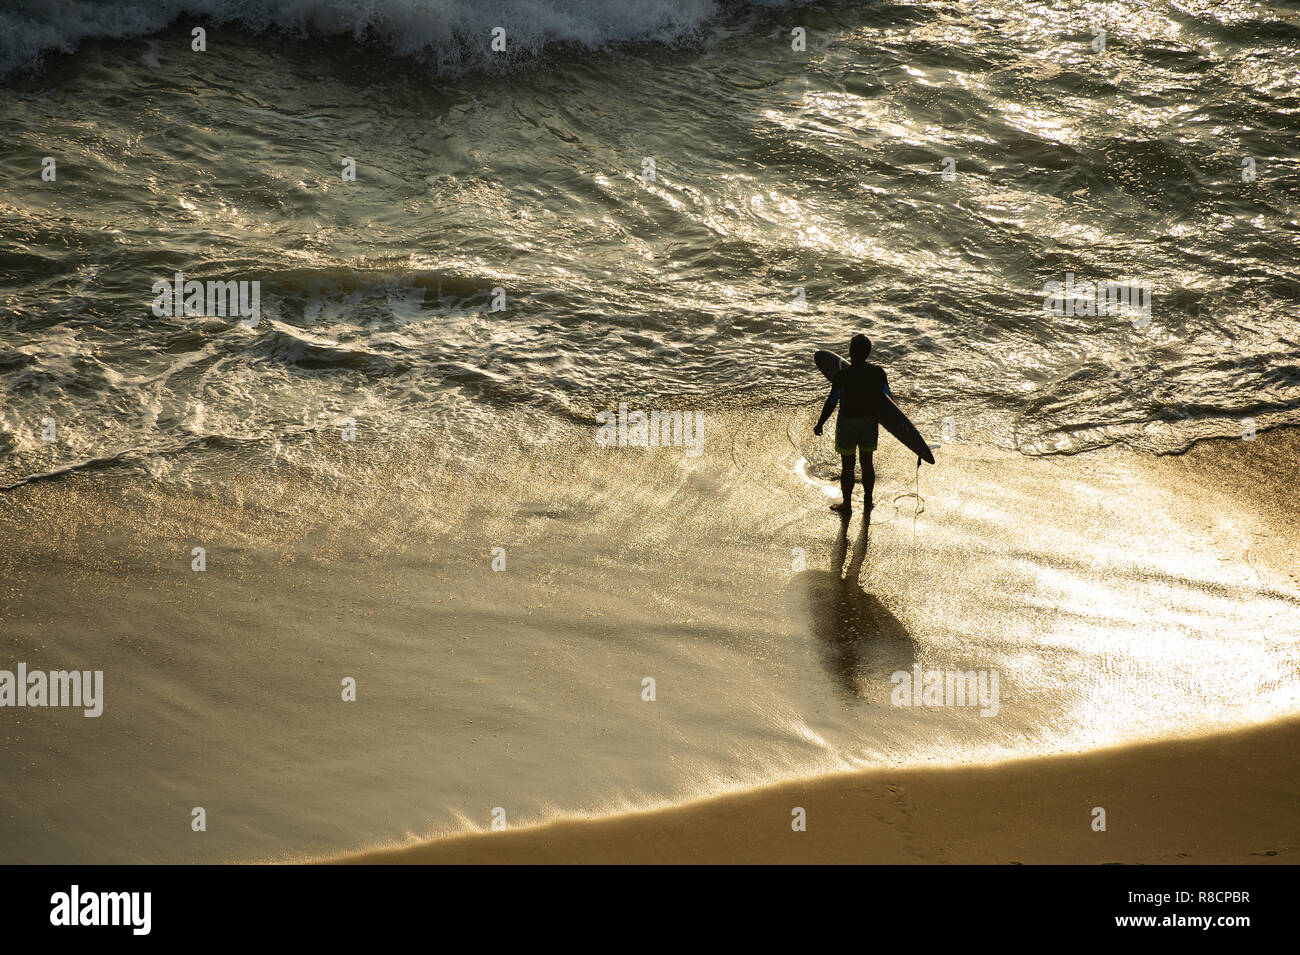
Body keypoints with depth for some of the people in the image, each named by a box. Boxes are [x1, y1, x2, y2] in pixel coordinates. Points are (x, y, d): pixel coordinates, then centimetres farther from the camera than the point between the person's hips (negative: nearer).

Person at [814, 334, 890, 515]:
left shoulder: (842, 375, -22)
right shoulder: (878, 373, -10)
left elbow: (831, 403, -16)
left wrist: (820, 424, -3)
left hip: (847, 424, -4)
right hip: (870, 423, 4)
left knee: (847, 466, 10)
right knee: (867, 462, 20)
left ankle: (847, 505, 22)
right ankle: (868, 501, 34)